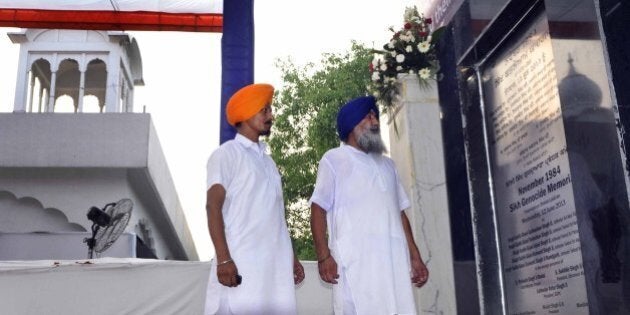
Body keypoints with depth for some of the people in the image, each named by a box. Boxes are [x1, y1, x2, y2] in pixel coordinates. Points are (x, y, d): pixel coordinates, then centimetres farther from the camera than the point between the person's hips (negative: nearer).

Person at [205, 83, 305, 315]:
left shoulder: (267, 160, 23)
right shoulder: (226, 154, 2)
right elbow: (213, 206, -8)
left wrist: (291, 256, 19)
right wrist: (223, 258, -18)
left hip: (275, 263, 7)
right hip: (241, 262, -6)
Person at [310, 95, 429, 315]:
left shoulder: (386, 164, 26)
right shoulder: (334, 159, 10)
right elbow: (318, 209, 1)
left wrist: (414, 255, 16)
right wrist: (323, 255, -11)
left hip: (394, 260, 5)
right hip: (355, 260, -5)